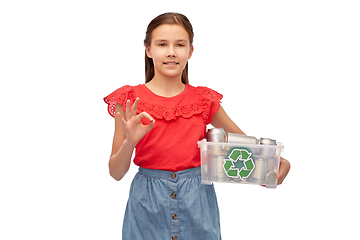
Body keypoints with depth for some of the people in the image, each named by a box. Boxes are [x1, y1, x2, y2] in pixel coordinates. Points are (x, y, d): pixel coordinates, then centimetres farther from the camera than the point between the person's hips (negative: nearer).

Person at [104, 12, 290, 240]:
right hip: (148, 204, -1)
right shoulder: (130, 100, -4)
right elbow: (116, 172, -3)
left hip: (197, 203, 2)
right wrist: (129, 142, -22)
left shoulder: (204, 100, 1)